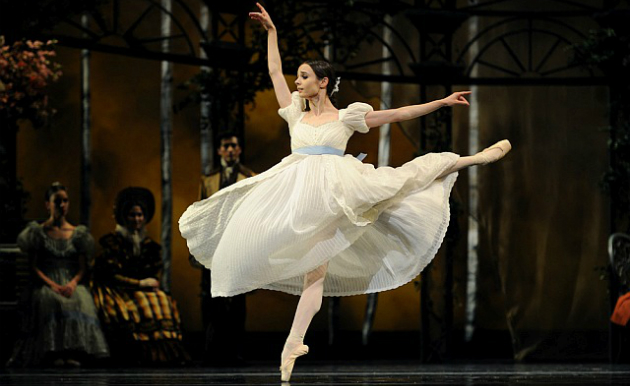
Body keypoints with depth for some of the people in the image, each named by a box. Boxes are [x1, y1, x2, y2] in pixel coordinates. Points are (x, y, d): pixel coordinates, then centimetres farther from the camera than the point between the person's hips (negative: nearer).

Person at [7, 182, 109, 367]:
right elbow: (34, 267, 3)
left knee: (81, 300, -34)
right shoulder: (38, 232, 11)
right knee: (53, 302, -37)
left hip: (73, 284, 2)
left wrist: (73, 283, -12)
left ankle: (73, 356, -48)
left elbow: (83, 267, 11)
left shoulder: (78, 233, 17)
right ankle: (56, 356, -47)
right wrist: (53, 285, -14)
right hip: (45, 284, -2)